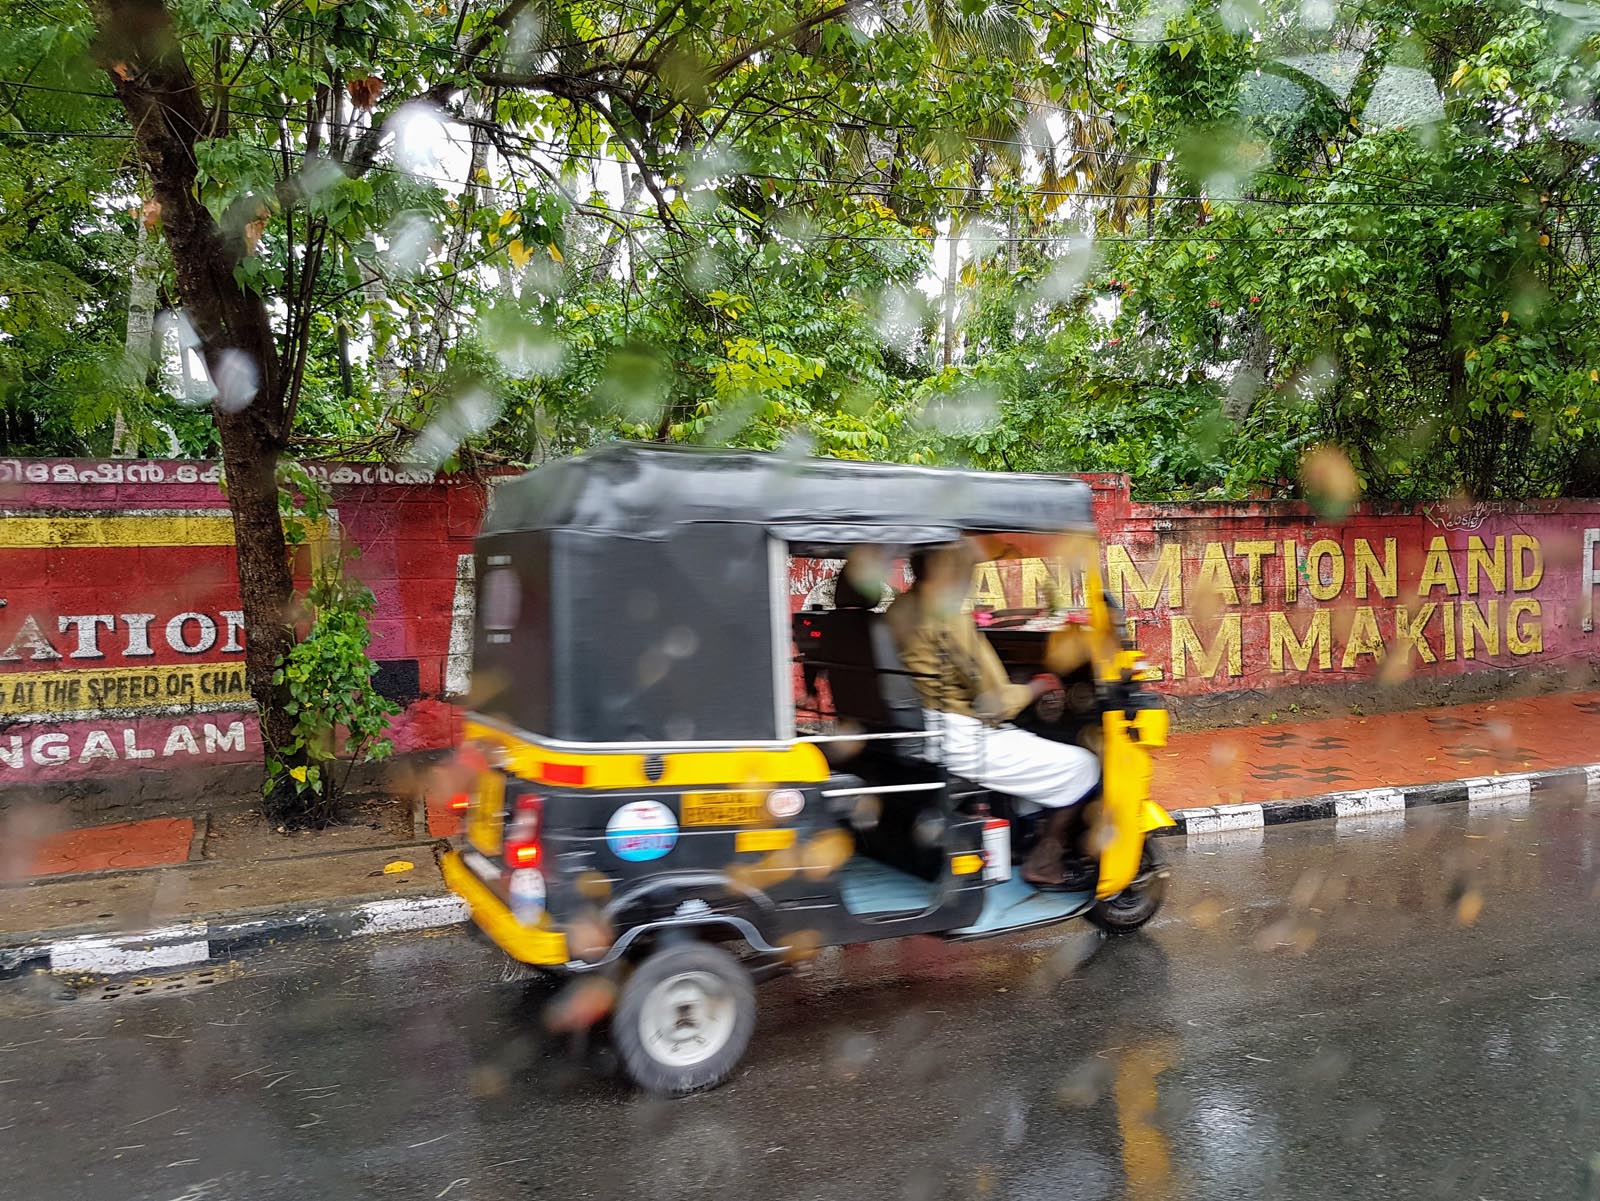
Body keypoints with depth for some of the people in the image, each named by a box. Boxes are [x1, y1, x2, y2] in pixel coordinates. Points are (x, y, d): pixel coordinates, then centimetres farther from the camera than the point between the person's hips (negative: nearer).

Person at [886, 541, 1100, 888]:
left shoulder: (900, 609, 5)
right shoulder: (949, 619, -22)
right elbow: (994, 704, -20)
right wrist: (1037, 687, -1)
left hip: (921, 732, 10)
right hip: (966, 744, -10)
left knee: (1029, 740, 31)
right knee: (1081, 766, 4)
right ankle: (1043, 865, 13)